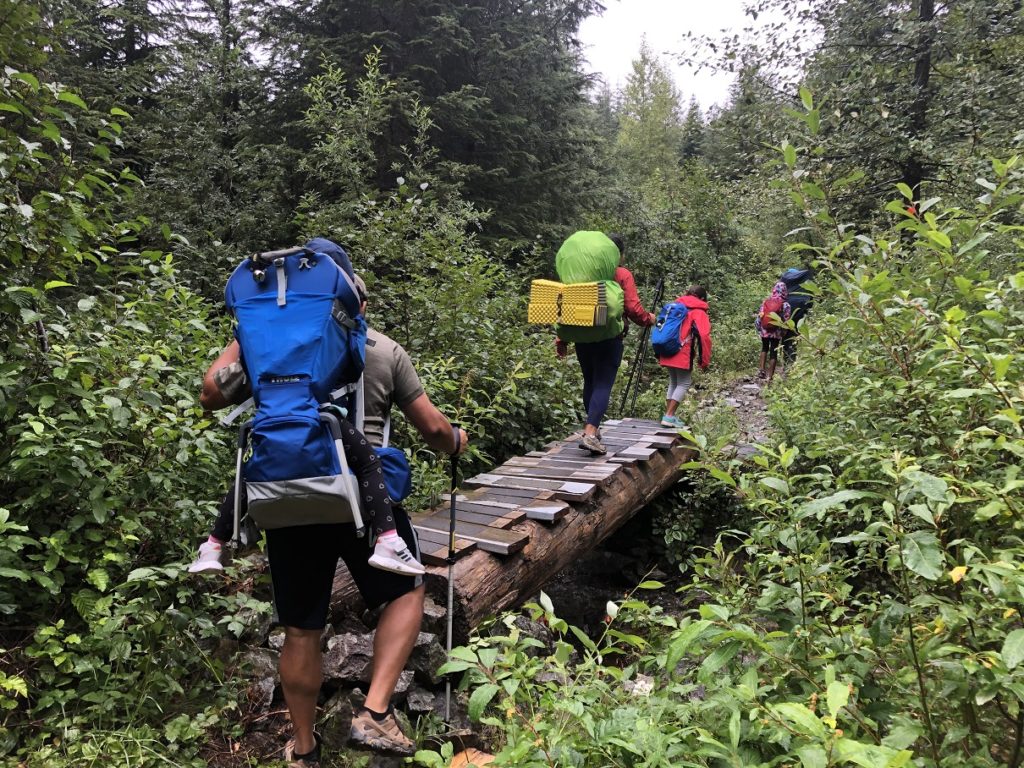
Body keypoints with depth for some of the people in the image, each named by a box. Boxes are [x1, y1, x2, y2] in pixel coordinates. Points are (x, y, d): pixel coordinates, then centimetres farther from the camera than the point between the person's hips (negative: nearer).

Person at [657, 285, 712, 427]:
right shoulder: (699, 312, -1)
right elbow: (703, 336, -13)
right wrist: (704, 361, -7)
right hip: (683, 355, -6)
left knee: (673, 383, 18)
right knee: (683, 384, 3)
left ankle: (669, 415, 16)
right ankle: (669, 416, -7)